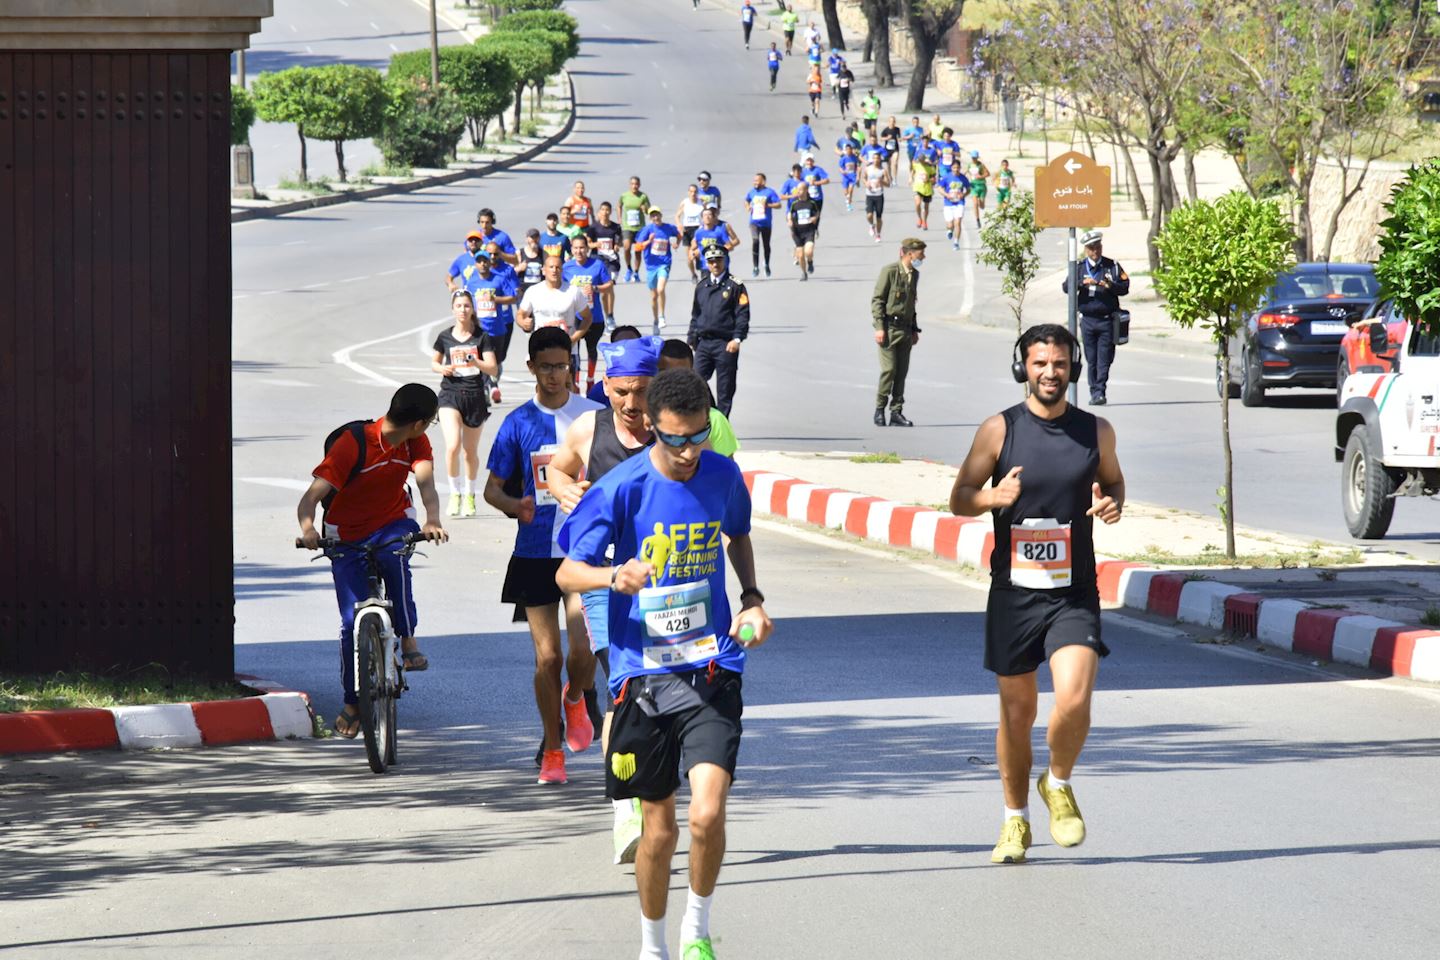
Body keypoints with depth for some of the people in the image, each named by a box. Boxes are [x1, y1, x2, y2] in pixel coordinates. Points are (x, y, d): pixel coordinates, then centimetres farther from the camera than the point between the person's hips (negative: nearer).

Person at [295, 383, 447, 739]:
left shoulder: (416, 444, -10)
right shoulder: (353, 443, -23)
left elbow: (425, 480, -27)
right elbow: (312, 495, -28)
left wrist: (432, 520, -49)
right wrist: (307, 527, -50)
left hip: (392, 524, 2)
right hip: (348, 534, -2)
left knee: (394, 554, -36)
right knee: (352, 621, -5)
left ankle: (408, 640, -21)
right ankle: (352, 703, 15)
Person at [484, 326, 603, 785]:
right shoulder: (518, 423, 3)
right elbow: (493, 488, 5)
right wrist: (515, 506, -16)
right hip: (534, 554, 1)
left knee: (583, 651, -13)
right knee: (547, 656, 1)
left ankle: (578, 697, 22)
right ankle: (552, 751, 15)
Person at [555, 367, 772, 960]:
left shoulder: (724, 477, 1)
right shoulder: (621, 488, -10)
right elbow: (567, 572, -5)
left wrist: (752, 598, 8)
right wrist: (615, 576, -25)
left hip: (712, 670, 1)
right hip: (643, 672, -1)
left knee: (707, 813, -16)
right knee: (659, 828, 7)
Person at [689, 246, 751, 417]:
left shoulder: (735, 286, -1)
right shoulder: (701, 287, 14)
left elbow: (743, 315, -5)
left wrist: (737, 339, -15)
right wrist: (691, 338, 15)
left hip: (725, 345, -4)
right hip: (703, 342, 4)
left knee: (725, 389, 0)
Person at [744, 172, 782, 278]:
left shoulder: (769, 192, -4)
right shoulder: (752, 192, 7)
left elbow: (778, 204, -7)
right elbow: (746, 201, 25)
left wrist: (768, 205, -22)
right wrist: (748, 206, 3)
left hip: (766, 223, -1)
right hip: (754, 222, 1)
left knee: (766, 245, 12)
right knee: (755, 241, -21)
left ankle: (767, 266, 35)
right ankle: (755, 267, -18)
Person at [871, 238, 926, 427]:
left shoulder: (914, 274, 13)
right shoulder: (889, 271, -9)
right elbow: (877, 299, -9)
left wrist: (914, 329, 20)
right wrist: (879, 328, -15)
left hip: (905, 329, 7)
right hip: (889, 326, -7)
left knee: (902, 372, 4)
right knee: (889, 369, -12)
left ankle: (896, 413, 8)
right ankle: (879, 409, 1)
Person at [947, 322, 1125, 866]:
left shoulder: (1096, 432, 3)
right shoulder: (999, 431, -2)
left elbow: (1113, 480, 20)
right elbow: (958, 499, 3)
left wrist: (1113, 504, -3)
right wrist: (995, 497, -19)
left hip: (1074, 595, 0)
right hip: (1014, 592, 0)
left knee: (1074, 697, -19)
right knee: (1017, 710, 8)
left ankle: (1059, 785, 10)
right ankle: (1015, 819, 27)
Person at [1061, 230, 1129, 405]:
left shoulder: (1112, 266, 7)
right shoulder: (1079, 267, 8)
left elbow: (1125, 288, 2)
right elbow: (1066, 287, -3)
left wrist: (1110, 286, -18)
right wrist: (1082, 283, -21)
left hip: (1107, 320, -1)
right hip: (1088, 320, 1)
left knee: (1104, 359, -6)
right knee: (1091, 359, 4)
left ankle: (1100, 392, -7)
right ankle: (1094, 392, 11)